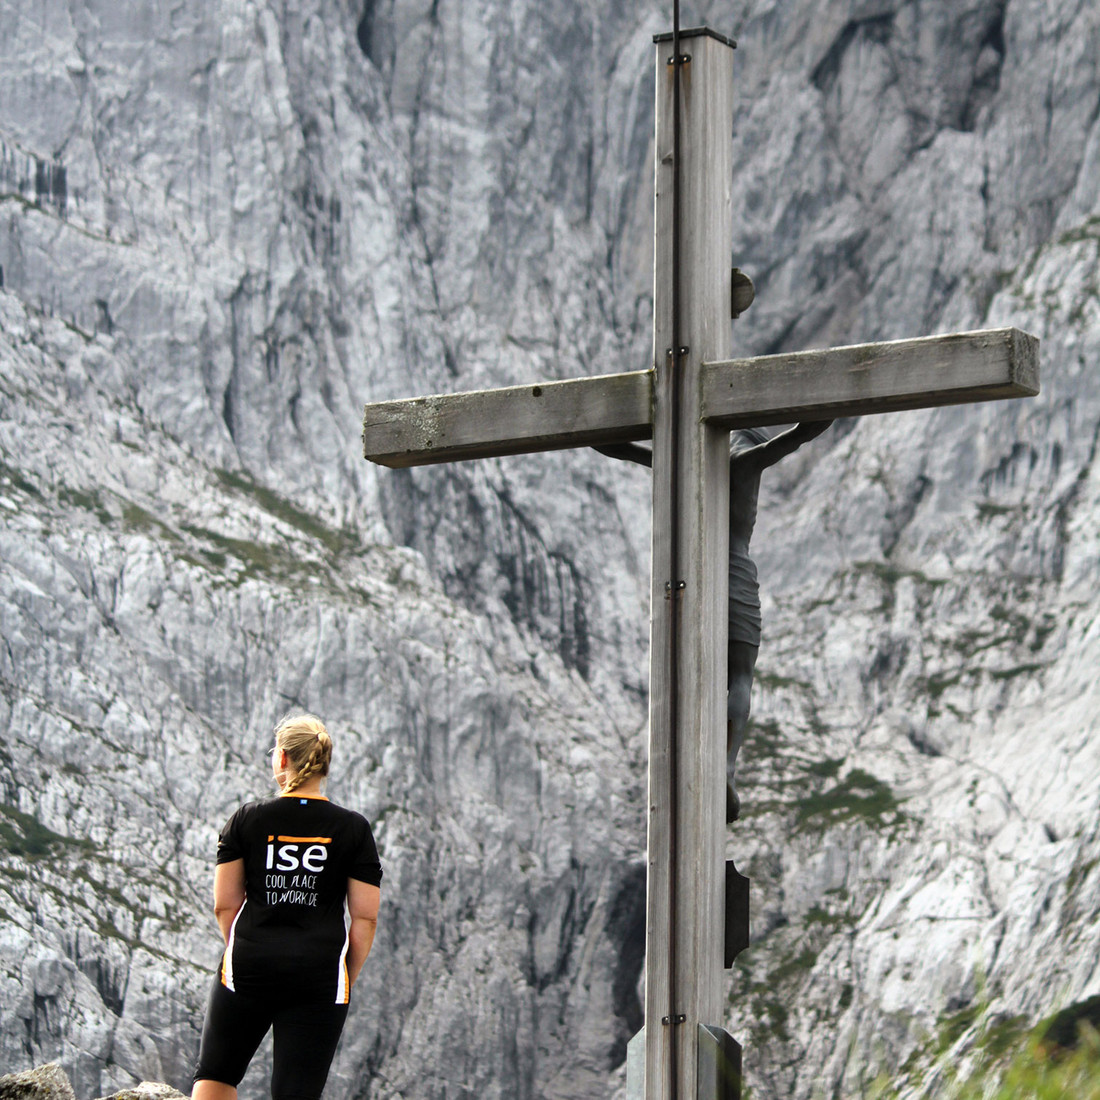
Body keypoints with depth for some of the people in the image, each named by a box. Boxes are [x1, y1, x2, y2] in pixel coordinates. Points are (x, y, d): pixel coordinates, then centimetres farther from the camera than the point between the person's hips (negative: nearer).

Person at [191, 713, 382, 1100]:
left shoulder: (246, 821, 2)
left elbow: (224, 905, 3)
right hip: (320, 976, 0)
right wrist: (346, 978, 10)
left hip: (248, 967, 0)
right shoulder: (353, 828, 1)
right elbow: (365, 917, -1)